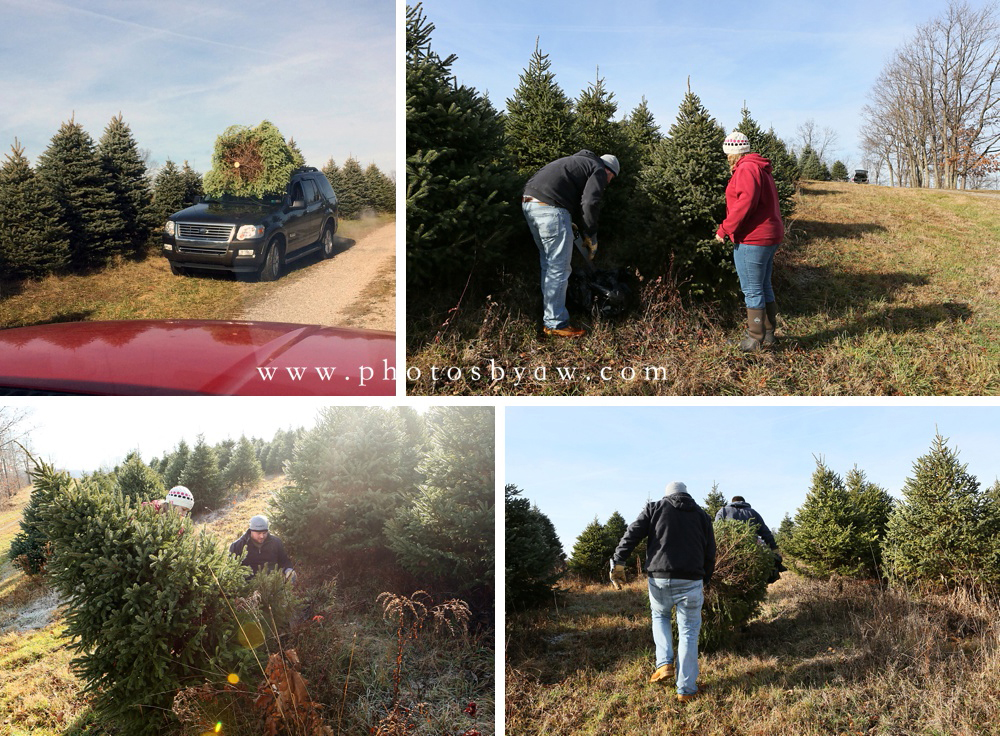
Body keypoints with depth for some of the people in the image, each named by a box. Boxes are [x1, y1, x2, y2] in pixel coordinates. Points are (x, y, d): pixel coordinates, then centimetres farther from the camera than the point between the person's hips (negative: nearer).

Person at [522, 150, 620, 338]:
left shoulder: (579, 161, 32)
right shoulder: (599, 171, 6)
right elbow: (590, 203, -9)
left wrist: (568, 224, 29)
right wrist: (591, 237, 0)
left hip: (529, 201, 9)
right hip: (550, 208, -9)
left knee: (548, 264, 19)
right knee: (559, 268, -2)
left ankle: (550, 316, 27)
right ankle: (555, 324, 3)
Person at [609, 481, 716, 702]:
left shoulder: (655, 508, 9)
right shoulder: (702, 516, 14)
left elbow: (632, 534, -2)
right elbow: (710, 554, 13)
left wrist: (618, 562, -1)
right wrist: (704, 582, 23)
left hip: (659, 578, 0)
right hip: (690, 582, 0)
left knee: (660, 616, 27)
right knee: (688, 632, 8)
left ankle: (664, 664, 10)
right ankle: (686, 689, 6)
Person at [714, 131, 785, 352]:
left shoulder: (746, 169, -13)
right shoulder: (762, 169, 18)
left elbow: (745, 203, -24)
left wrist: (725, 229, -19)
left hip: (752, 240, -10)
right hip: (770, 235, 10)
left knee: (752, 290, -4)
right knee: (764, 287, 16)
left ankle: (755, 340, 1)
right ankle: (768, 335, 23)